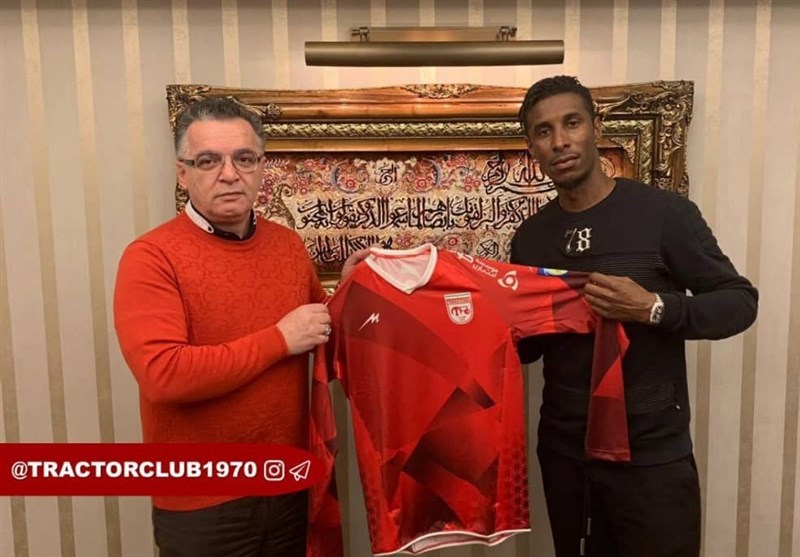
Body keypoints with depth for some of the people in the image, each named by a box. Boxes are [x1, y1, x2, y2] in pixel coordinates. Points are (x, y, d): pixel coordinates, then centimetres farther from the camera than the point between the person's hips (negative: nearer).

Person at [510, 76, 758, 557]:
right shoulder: (531, 237, 3)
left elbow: (741, 301, -6)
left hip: (652, 454, -4)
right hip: (562, 450, 4)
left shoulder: (664, 212, -11)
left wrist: (654, 309, -23)